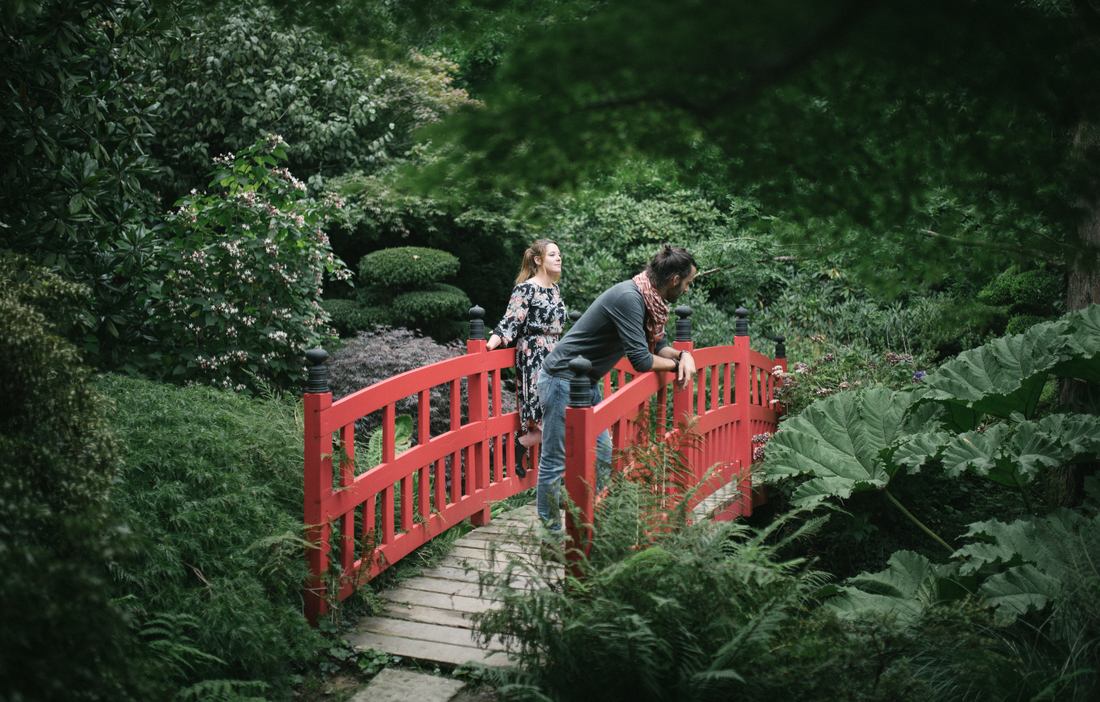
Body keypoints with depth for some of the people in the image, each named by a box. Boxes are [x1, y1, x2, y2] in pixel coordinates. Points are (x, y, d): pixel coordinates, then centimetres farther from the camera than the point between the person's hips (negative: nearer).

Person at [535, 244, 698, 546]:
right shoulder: (629, 298, -25)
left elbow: (658, 345, 15)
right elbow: (641, 360, -26)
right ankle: (552, 538, 3)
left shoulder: (649, 300, 5)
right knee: (555, 462, -3)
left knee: (602, 455, 17)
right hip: (562, 381, -10)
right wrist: (676, 363, -9)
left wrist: (683, 355, -6)